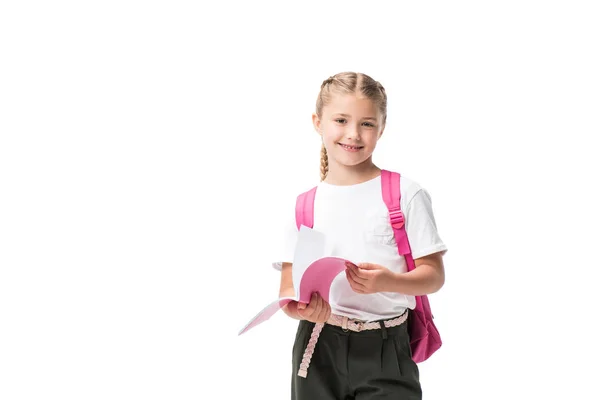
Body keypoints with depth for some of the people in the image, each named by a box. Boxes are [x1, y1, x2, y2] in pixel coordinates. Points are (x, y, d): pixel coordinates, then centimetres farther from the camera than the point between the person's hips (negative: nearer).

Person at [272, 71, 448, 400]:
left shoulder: (405, 194, -1)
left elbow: (433, 275, -2)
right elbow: (288, 290, 4)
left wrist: (388, 282, -21)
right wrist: (303, 307, -18)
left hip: (384, 351, -2)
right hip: (318, 350, 2)